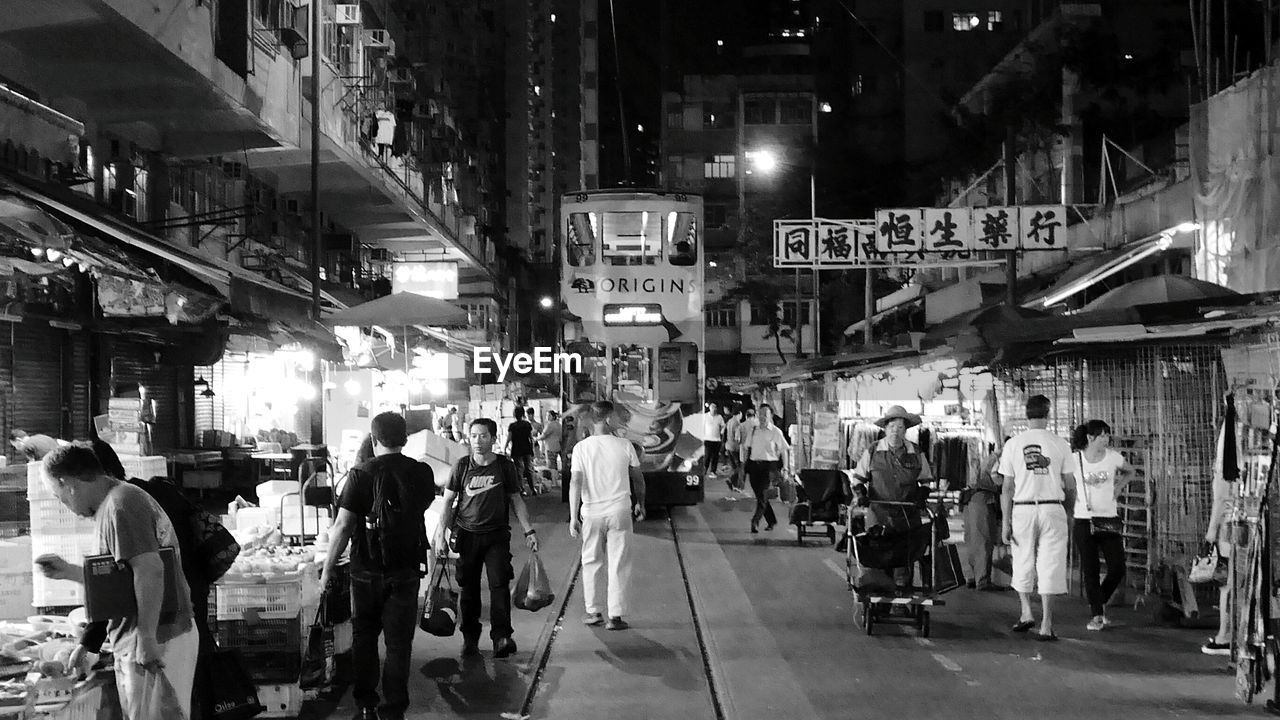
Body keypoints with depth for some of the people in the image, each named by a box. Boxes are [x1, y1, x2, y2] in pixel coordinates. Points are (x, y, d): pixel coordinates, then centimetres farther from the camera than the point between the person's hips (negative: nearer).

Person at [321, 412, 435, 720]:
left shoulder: (360, 475, -11)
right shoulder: (421, 473, -3)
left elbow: (343, 525, -13)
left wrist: (328, 568, -5)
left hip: (367, 571, -1)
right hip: (406, 570, 1)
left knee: (364, 636, 16)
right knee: (399, 641, 8)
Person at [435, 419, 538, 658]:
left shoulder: (505, 466, 1)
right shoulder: (462, 466, 1)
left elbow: (516, 500, 9)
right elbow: (447, 501, 6)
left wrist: (529, 530, 2)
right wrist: (441, 533, -3)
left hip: (497, 535, -1)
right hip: (467, 534, 1)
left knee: (499, 584, -11)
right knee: (468, 588, 5)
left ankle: (501, 637, -12)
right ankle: (470, 639, 16)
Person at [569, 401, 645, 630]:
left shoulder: (582, 447, -5)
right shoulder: (624, 445, -4)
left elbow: (575, 482, -12)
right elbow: (638, 478, 7)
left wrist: (573, 517, -9)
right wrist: (640, 503, 23)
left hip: (592, 512, 1)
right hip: (620, 511, -1)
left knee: (591, 562, 15)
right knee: (619, 565, 4)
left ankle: (594, 611, 20)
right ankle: (615, 616, 3)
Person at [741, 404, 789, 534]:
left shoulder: (776, 432, -1)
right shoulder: (752, 429, 9)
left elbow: (784, 450, 3)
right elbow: (746, 447, 16)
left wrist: (784, 467, -2)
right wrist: (744, 462, 10)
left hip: (769, 465, -4)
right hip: (754, 464, 4)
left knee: (763, 494, -15)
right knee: (759, 495, 9)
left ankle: (755, 520, -20)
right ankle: (771, 520, 23)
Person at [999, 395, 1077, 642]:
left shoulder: (1013, 444, 1)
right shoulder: (1060, 444, 0)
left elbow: (1007, 487, 0)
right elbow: (1070, 487, 2)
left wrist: (1006, 522, 3)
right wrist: (1070, 515, 17)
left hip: (1023, 509, 1)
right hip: (1053, 509, -1)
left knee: (1023, 565, 17)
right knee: (1050, 567, 2)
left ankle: (1026, 612, 11)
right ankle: (1046, 625, 0)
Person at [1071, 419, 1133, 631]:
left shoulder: (1113, 457, 0)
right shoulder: (1075, 459, -5)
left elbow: (1129, 471, 21)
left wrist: (1119, 485, 4)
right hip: (1084, 520, -2)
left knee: (1117, 569, -2)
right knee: (1090, 570, -1)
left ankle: (1102, 601, 25)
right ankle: (1097, 615, 10)